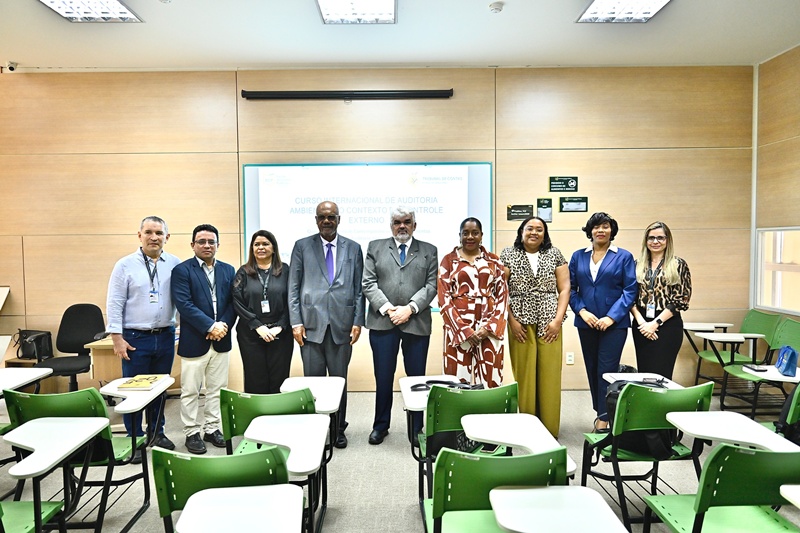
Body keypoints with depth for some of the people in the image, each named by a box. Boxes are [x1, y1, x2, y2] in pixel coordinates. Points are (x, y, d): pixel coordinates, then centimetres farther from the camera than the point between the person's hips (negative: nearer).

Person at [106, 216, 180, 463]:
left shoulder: (175, 265, 1)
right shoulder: (125, 265, -5)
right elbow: (114, 303, -5)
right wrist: (117, 337, -8)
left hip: (165, 337, 3)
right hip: (135, 338, -2)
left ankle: (156, 432, 32)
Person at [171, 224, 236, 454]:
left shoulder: (228, 270, 9)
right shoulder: (182, 270, -4)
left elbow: (233, 303, 5)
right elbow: (184, 304, -14)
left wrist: (223, 325, -12)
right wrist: (210, 326, -19)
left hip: (221, 340, 4)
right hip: (194, 341, -4)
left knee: (217, 389, 13)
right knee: (190, 391, 6)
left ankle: (212, 428, 27)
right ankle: (192, 433, 21)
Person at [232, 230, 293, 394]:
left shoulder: (284, 270, 7)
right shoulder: (244, 272, 7)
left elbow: (290, 301, 2)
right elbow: (237, 302, -1)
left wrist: (279, 327, -9)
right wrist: (258, 326, -10)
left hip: (280, 334, 0)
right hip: (251, 335, 0)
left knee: (279, 381, 1)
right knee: (255, 382, 3)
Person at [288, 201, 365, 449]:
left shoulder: (353, 248, 9)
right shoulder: (302, 246, 6)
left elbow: (359, 288, 7)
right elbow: (293, 287, 4)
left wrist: (358, 322, 0)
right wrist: (296, 322, -3)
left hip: (341, 325, 1)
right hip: (311, 324, 0)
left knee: (339, 379, 8)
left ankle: (338, 429, 23)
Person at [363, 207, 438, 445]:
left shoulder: (429, 251, 11)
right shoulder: (375, 247, 11)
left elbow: (431, 285, 2)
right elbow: (369, 283, 3)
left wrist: (410, 308, -11)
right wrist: (387, 308, -9)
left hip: (417, 322, 0)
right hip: (382, 321, 0)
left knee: (416, 377, 6)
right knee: (383, 377, 6)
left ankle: (417, 428, 20)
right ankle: (381, 425, 22)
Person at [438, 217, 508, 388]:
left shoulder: (493, 261, 11)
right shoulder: (449, 260, 6)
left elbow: (502, 295, 5)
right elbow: (444, 298, -1)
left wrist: (489, 326, -8)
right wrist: (465, 330, -10)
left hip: (489, 328, 1)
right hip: (458, 327, -1)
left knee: (489, 382, 2)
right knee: (458, 381, 0)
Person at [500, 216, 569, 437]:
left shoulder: (554, 254, 9)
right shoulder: (508, 255, 5)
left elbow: (564, 288, 6)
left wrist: (558, 319, -3)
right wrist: (511, 320, -6)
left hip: (549, 325, 1)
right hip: (521, 324, -1)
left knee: (550, 376, 1)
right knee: (523, 375, 1)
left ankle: (550, 430, 14)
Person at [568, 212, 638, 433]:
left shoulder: (624, 257, 1)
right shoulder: (578, 256, 8)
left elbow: (630, 290, -5)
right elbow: (571, 288, 5)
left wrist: (611, 317, -14)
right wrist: (582, 311, -10)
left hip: (614, 323, -3)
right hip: (586, 322, 3)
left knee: (607, 370, -5)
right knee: (592, 369, 11)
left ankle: (603, 419, 3)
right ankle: (600, 411, 25)